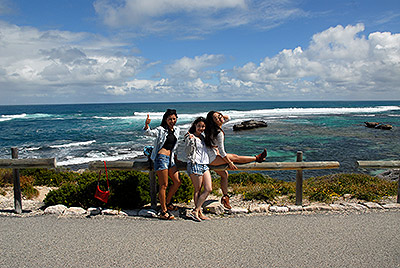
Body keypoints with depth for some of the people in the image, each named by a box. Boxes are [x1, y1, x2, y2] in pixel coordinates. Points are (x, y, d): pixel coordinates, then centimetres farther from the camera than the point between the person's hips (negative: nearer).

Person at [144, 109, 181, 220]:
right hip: (161, 157, -7)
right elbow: (149, 132, -20)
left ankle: (167, 203, 27)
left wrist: (175, 155, 24)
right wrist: (146, 125, -39)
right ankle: (163, 211, 2)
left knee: (177, 182, 8)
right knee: (163, 185, -6)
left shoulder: (176, 129, 14)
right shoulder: (161, 130, -5)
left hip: (170, 158, 7)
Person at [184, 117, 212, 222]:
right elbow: (188, 152, -10)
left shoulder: (202, 137, 20)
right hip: (195, 165, -8)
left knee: (208, 189, -1)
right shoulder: (190, 137, -3)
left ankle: (196, 211, 3)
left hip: (204, 165, 8)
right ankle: (198, 212, 6)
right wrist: (191, 140, -19)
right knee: (198, 190, -3)